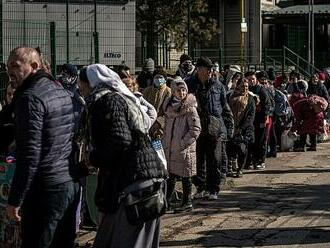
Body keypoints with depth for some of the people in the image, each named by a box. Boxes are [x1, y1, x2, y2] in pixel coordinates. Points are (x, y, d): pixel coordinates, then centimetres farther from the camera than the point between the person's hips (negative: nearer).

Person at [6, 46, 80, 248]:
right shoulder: (62, 92, 13)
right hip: (72, 184, 9)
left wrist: (15, 200, -16)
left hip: (46, 189, -9)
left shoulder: (31, 97, -14)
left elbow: (29, 155, -20)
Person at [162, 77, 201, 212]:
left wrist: (183, 143, -15)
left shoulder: (190, 109, -10)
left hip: (184, 149, -6)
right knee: (171, 175, 13)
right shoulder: (170, 106, 9)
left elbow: (196, 129, -14)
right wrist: (165, 143, 12)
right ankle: (166, 200, 22)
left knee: (185, 176, 3)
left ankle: (187, 202, 13)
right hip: (170, 148, 6)